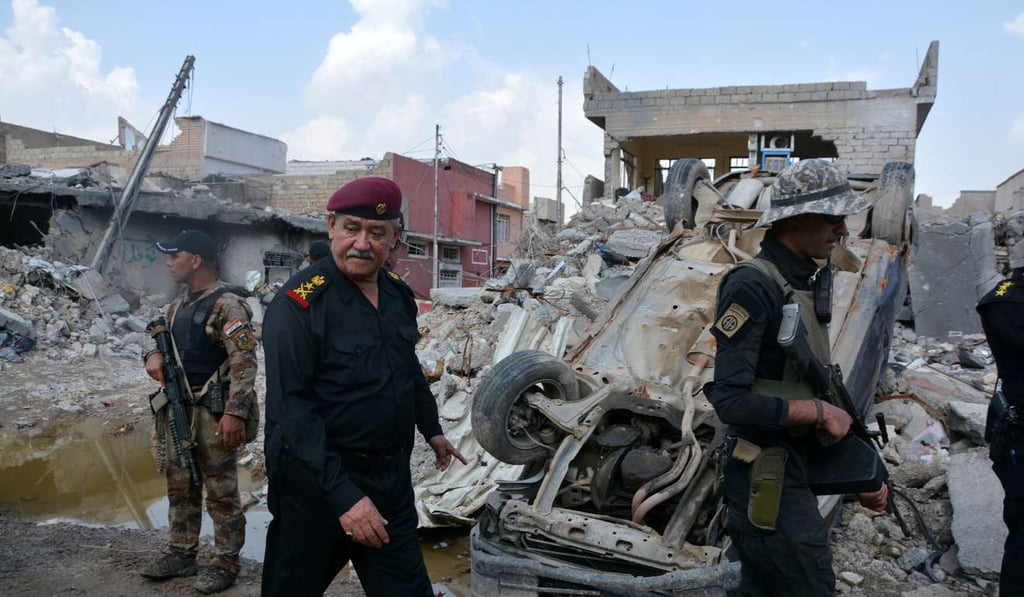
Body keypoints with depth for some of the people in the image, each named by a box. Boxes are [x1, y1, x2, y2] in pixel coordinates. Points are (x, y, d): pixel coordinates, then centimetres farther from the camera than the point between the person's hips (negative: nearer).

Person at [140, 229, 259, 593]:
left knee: (221, 491, 1)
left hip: (213, 412, -9)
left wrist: (235, 412, -27)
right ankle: (181, 554, 30)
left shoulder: (227, 306, -14)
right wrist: (154, 355, 2)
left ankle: (225, 564, 12)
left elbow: (244, 362, -20)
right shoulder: (177, 305, 13)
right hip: (178, 409, 9)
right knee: (179, 486, 17)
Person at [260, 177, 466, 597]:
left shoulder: (399, 295, 5)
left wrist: (431, 429, 31)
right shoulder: (299, 303, -16)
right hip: (317, 483, -5)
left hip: (392, 480, 6)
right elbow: (291, 407, -22)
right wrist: (342, 494, -27)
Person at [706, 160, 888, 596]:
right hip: (769, 480, -9)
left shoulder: (808, 281, 9)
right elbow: (729, 400, -24)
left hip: (799, 468, 9)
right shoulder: (751, 286, -19)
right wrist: (819, 412, -17)